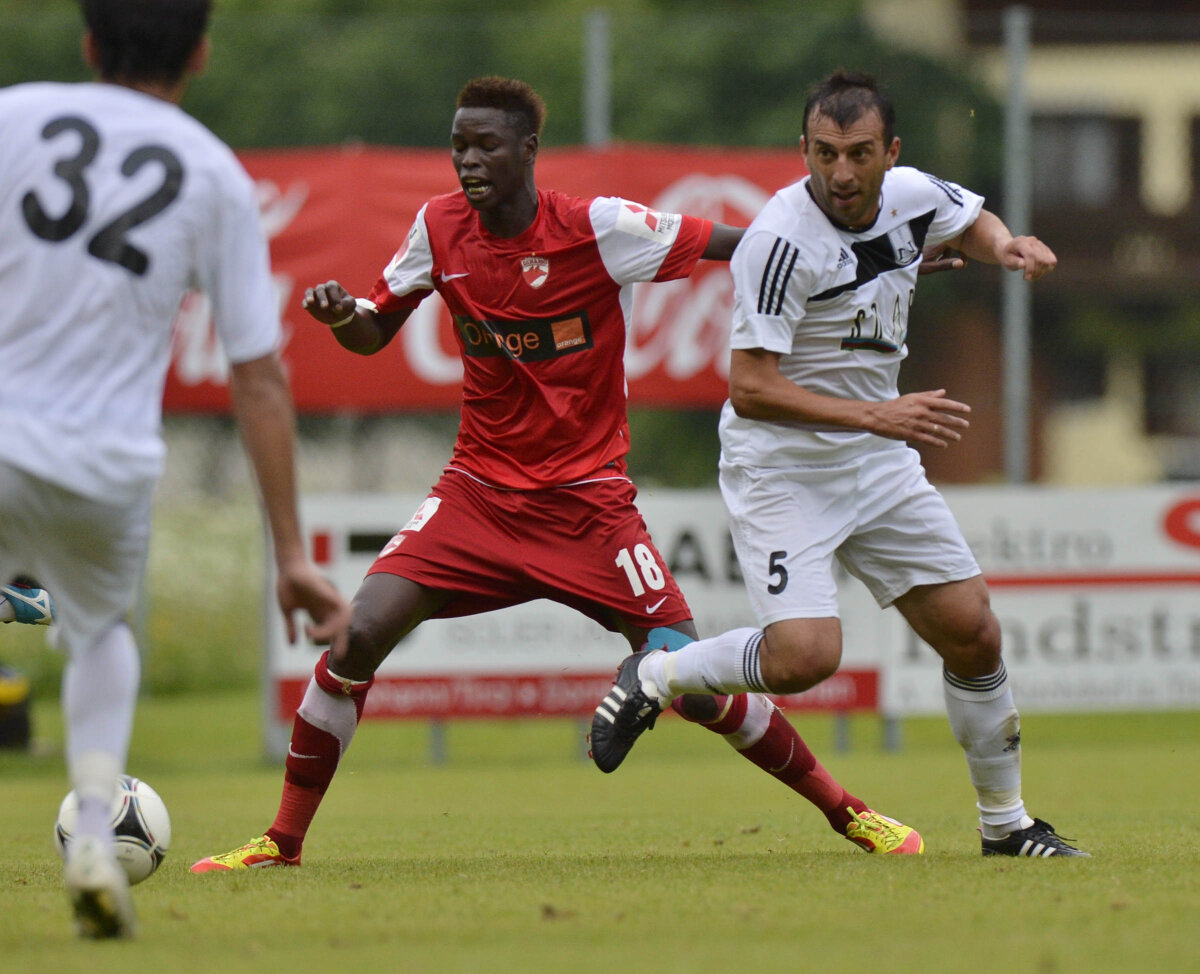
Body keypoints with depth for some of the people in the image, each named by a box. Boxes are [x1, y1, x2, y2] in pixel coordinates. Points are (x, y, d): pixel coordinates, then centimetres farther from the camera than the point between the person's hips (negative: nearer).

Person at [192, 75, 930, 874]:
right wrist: (339, 313, -12)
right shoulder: (440, 228, -2)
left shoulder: (598, 228, -14)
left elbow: (739, 244, -7)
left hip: (587, 500, -3)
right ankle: (284, 841, -2)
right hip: (479, 491, 3)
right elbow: (373, 334, 11)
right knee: (359, 635, -16)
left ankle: (846, 811, 16)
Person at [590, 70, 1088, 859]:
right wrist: (880, 416, -31)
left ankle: (1006, 824, 21)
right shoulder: (784, 239, -24)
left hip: (880, 466, 7)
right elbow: (749, 388, -26)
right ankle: (656, 677, 4)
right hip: (782, 469, -7)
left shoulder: (912, 196, -3)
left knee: (973, 633, 5)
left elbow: (973, 221, 22)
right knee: (805, 656, -23)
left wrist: (1007, 246, -2)